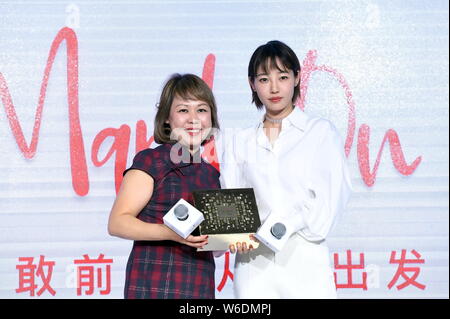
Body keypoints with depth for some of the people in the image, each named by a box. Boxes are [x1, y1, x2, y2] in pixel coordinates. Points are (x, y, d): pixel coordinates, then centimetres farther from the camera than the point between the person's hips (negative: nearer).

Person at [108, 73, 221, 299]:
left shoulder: (211, 173, 16)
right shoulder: (151, 161, -3)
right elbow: (117, 222, -13)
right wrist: (170, 232, -26)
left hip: (201, 288, 6)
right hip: (153, 287, -6)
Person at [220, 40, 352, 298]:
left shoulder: (321, 132, 10)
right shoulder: (241, 142, 17)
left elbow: (335, 191, -2)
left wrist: (287, 225, -16)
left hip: (305, 263, -2)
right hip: (254, 264, 2)